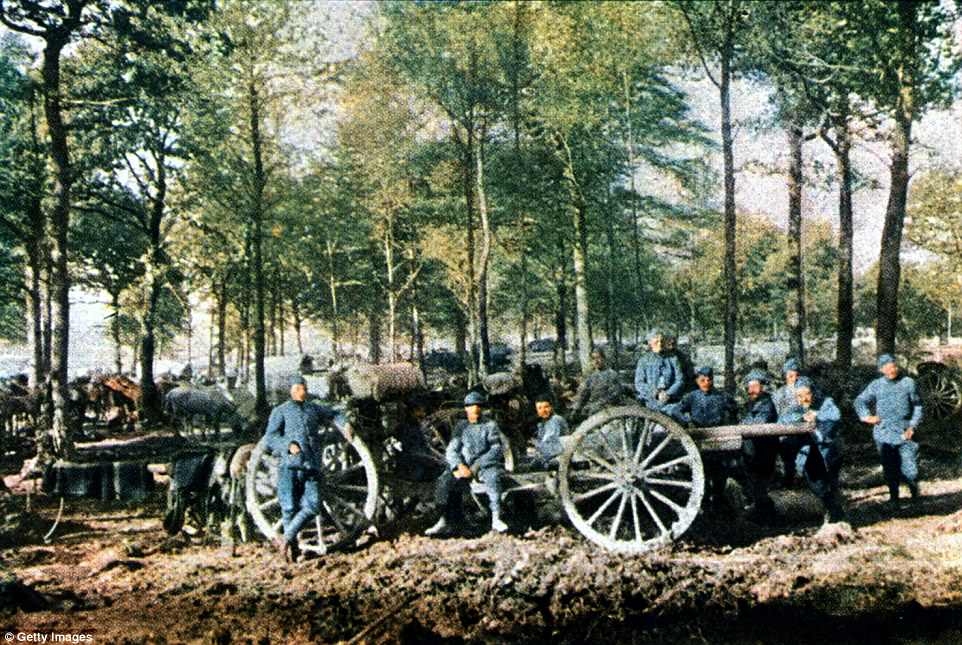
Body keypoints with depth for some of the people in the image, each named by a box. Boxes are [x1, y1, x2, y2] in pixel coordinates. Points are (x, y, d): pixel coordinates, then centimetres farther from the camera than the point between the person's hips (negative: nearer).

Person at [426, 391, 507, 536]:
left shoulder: (490, 425, 7)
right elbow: (451, 451, 7)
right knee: (445, 480, -25)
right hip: (464, 464, 3)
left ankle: (496, 520, -38)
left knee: (493, 478, -36)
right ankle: (446, 521, -21)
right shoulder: (461, 426, 15)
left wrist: (476, 467, -15)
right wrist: (460, 465, -15)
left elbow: (496, 450, -5)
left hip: (486, 464, -3)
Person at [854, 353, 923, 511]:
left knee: (909, 470, -4)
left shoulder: (908, 383, 0)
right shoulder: (876, 385, 2)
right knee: (890, 470, 7)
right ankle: (894, 498, 26)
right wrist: (867, 416, -2)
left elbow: (917, 406, 7)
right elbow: (860, 401, 13)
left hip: (905, 434, -1)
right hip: (884, 435, 1)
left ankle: (913, 486, 29)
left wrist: (913, 426, -3)